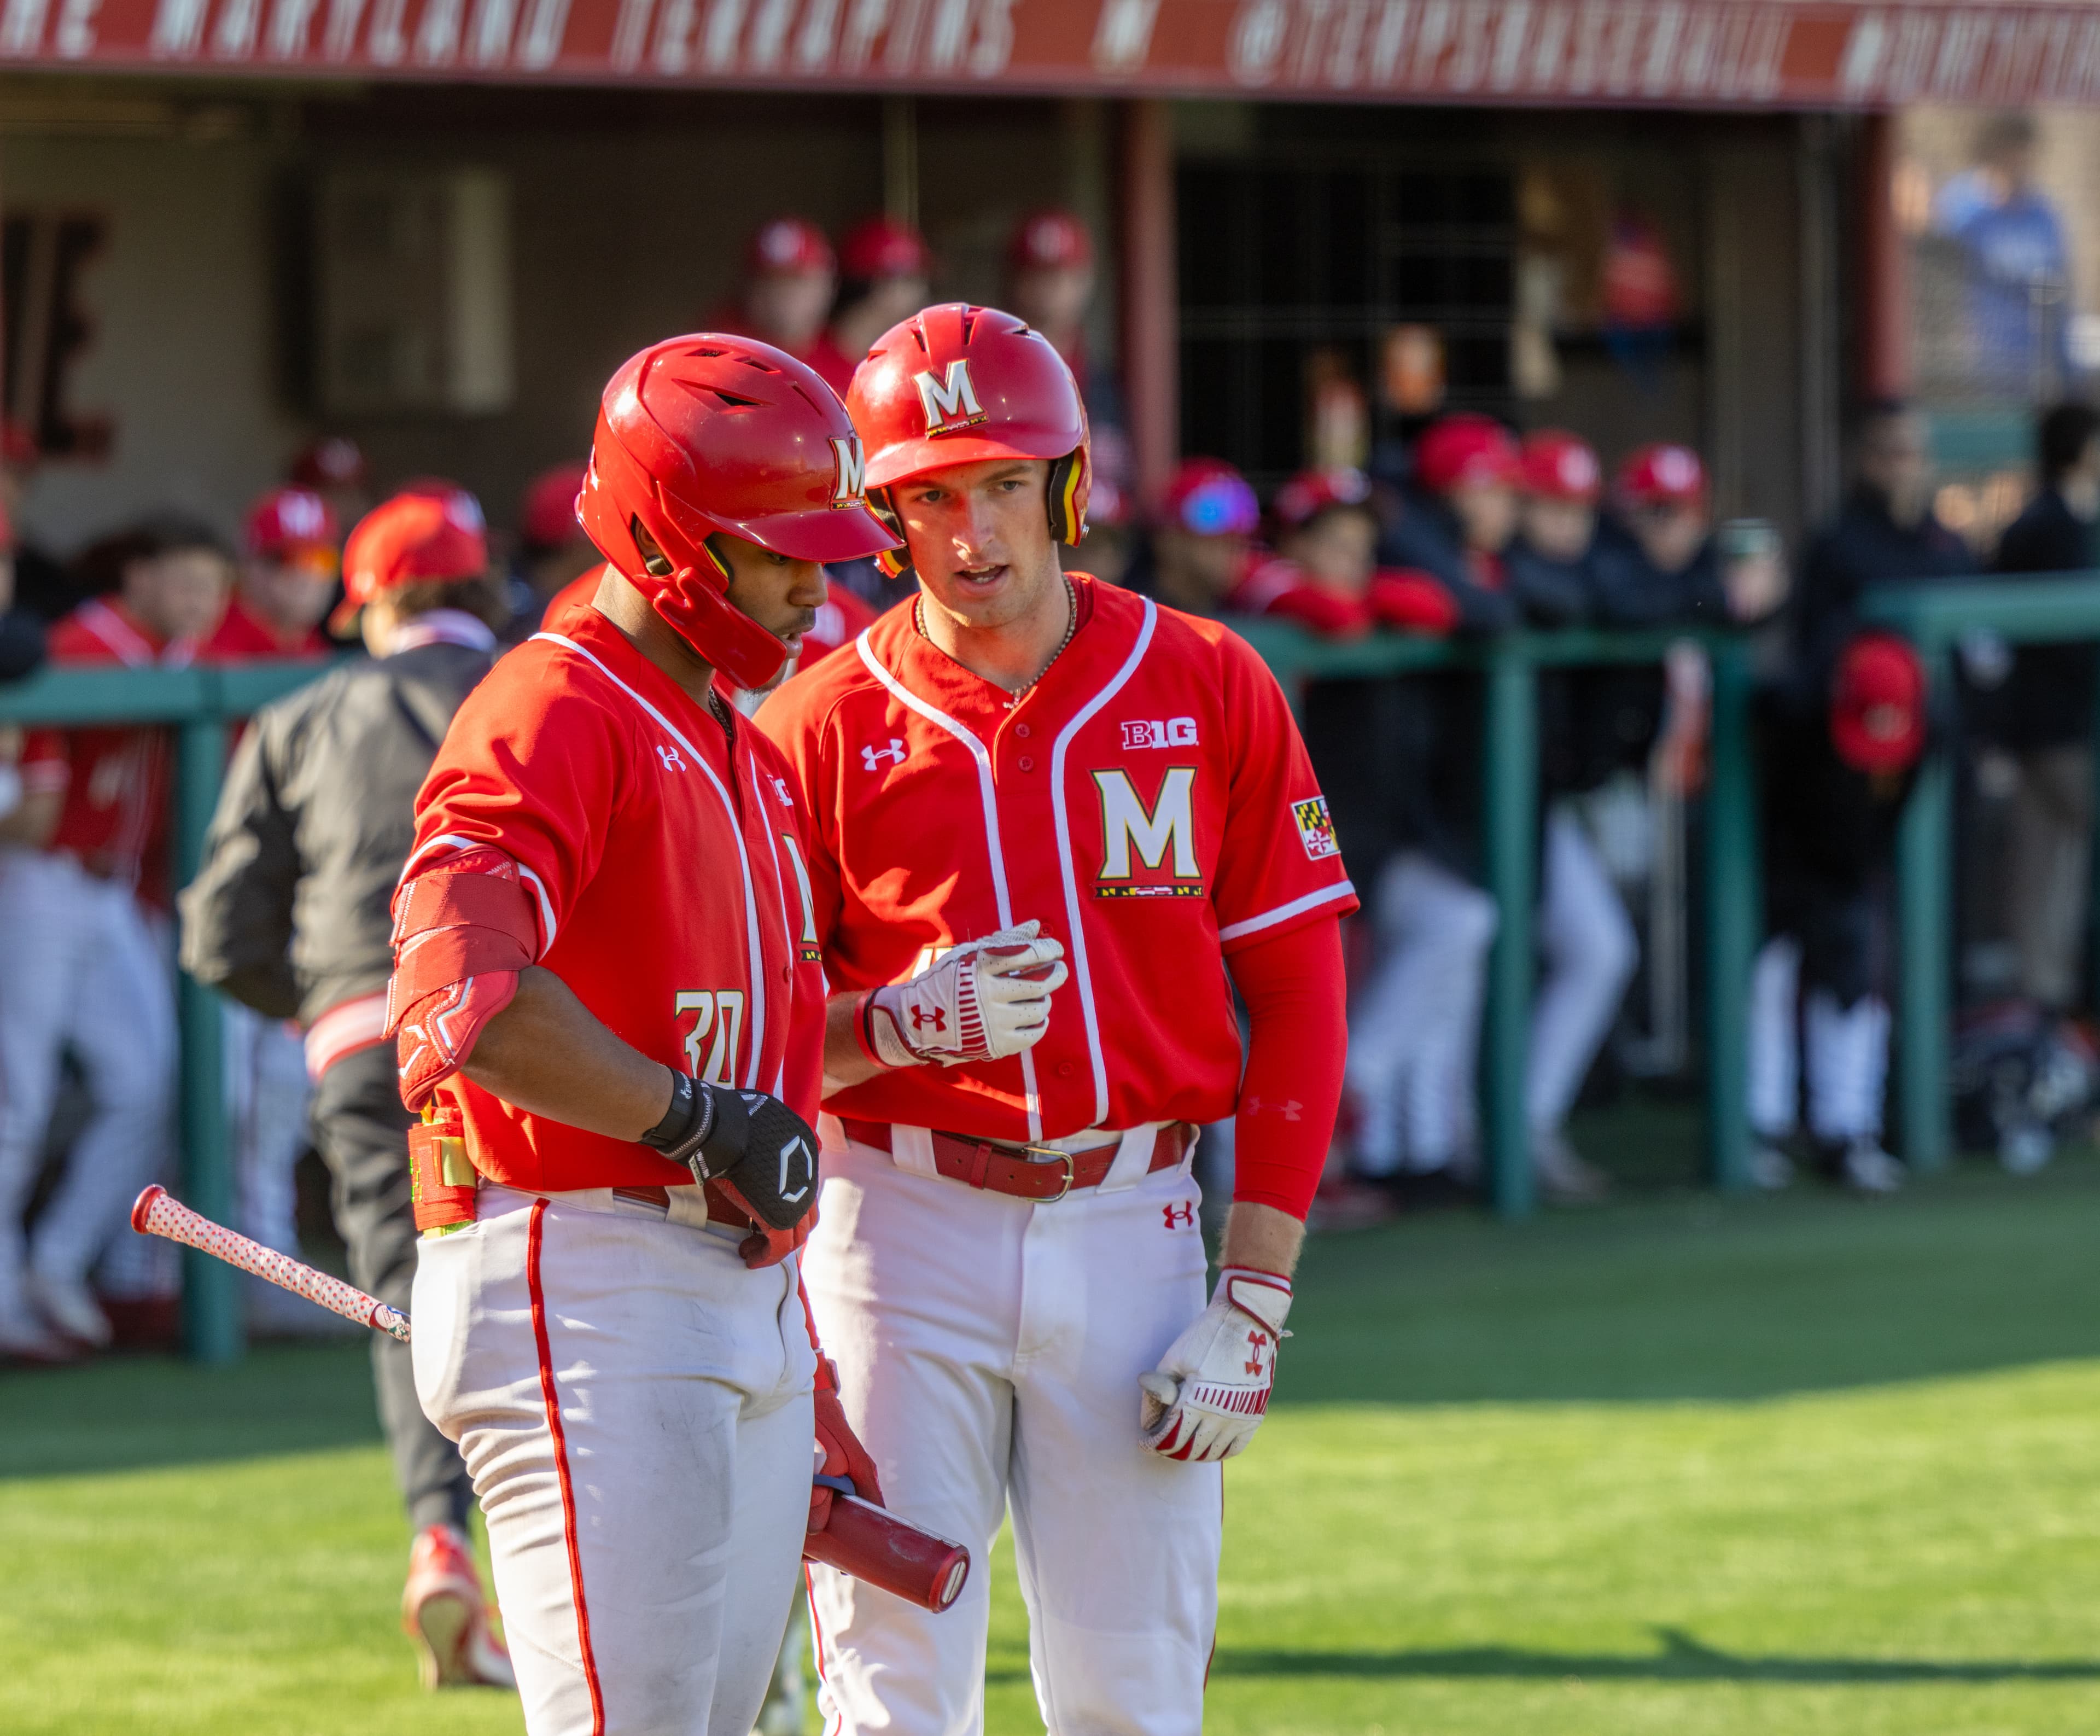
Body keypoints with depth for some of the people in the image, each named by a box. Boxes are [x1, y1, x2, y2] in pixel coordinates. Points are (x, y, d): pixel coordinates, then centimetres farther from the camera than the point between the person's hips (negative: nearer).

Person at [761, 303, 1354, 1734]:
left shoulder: (1210, 690, 3)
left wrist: (1255, 1299, -4)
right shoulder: (823, 727, 1)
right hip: (903, 1231, -1)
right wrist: (902, 1023, -20)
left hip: (1131, 1224, 1)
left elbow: (1300, 998, 3)